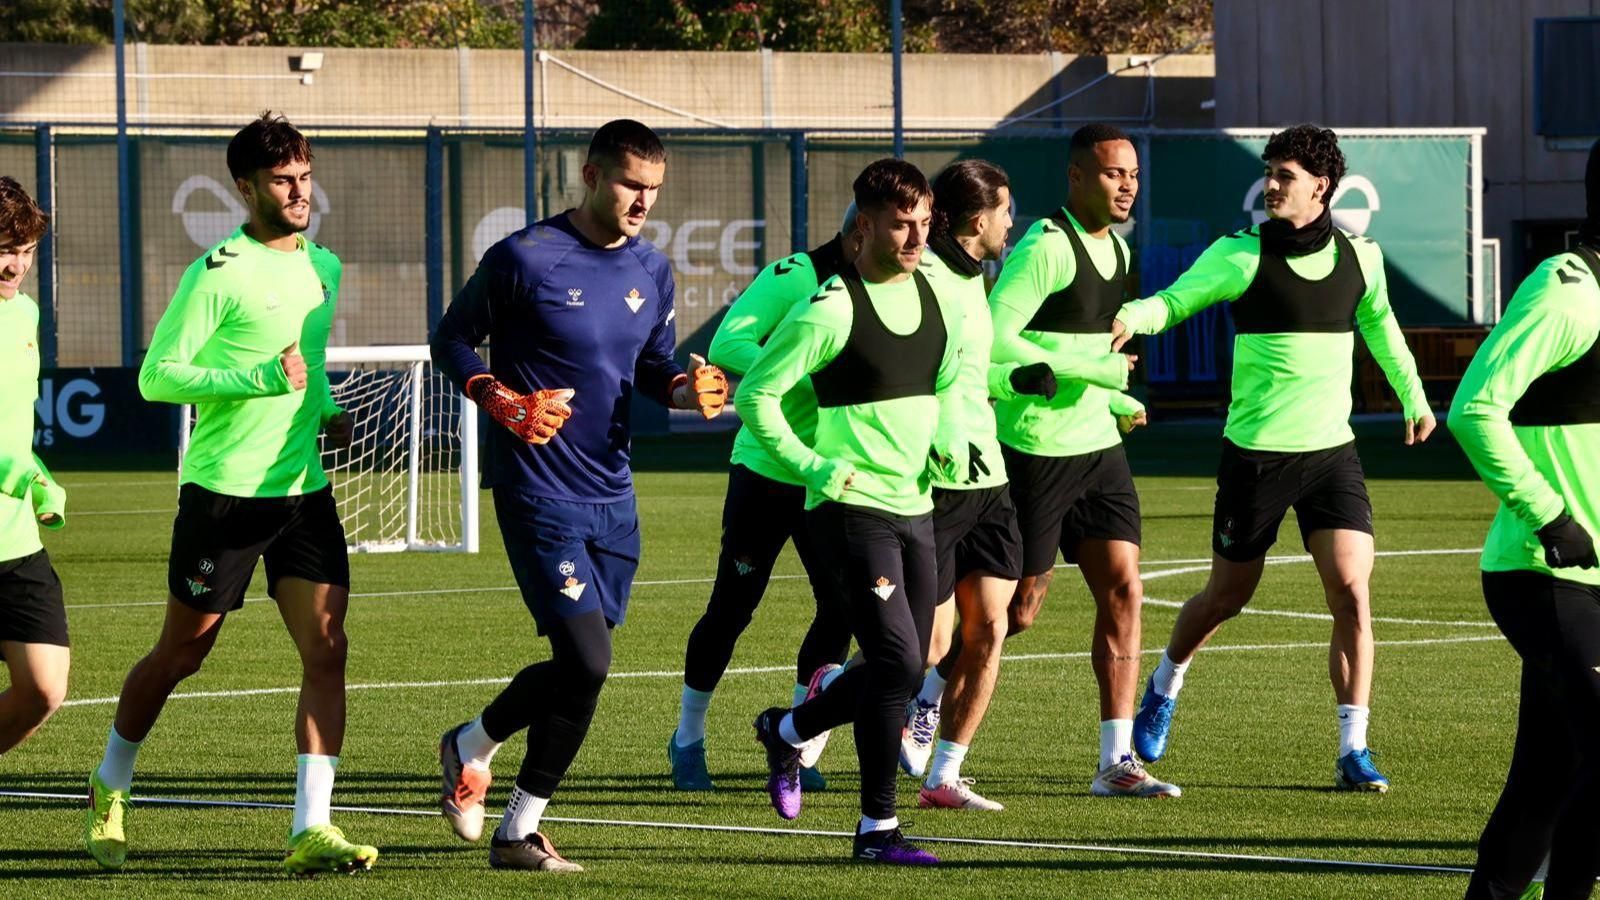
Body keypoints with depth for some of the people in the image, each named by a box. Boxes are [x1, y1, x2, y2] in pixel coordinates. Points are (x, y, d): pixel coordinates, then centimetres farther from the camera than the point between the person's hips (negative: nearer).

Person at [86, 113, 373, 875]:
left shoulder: (324, 268, 11)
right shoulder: (218, 275, -12)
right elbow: (156, 376, -14)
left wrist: (326, 410, 9)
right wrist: (262, 379, -22)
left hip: (305, 491, 6)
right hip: (224, 491, -6)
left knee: (326, 650, -9)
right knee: (181, 654, 8)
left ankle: (311, 830, -12)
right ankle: (110, 789, 32)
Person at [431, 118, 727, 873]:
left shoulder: (650, 270, 8)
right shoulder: (525, 259, -10)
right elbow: (451, 341, -1)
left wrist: (685, 390, -4)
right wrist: (504, 403, -18)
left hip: (612, 496, 6)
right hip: (538, 492, -6)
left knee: (578, 669, 7)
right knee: (586, 662, -15)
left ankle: (519, 832, 21)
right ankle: (471, 746, 11)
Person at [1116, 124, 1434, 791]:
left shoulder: (1360, 256, 4)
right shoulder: (1242, 254, -8)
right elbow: (1175, 300, -15)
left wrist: (1412, 396, 30)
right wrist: (1131, 319, -36)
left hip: (1332, 449, 2)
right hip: (1255, 453, -2)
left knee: (1352, 592, -12)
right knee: (1228, 596, 10)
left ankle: (1353, 752, -5)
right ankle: (1165, 685, 41)